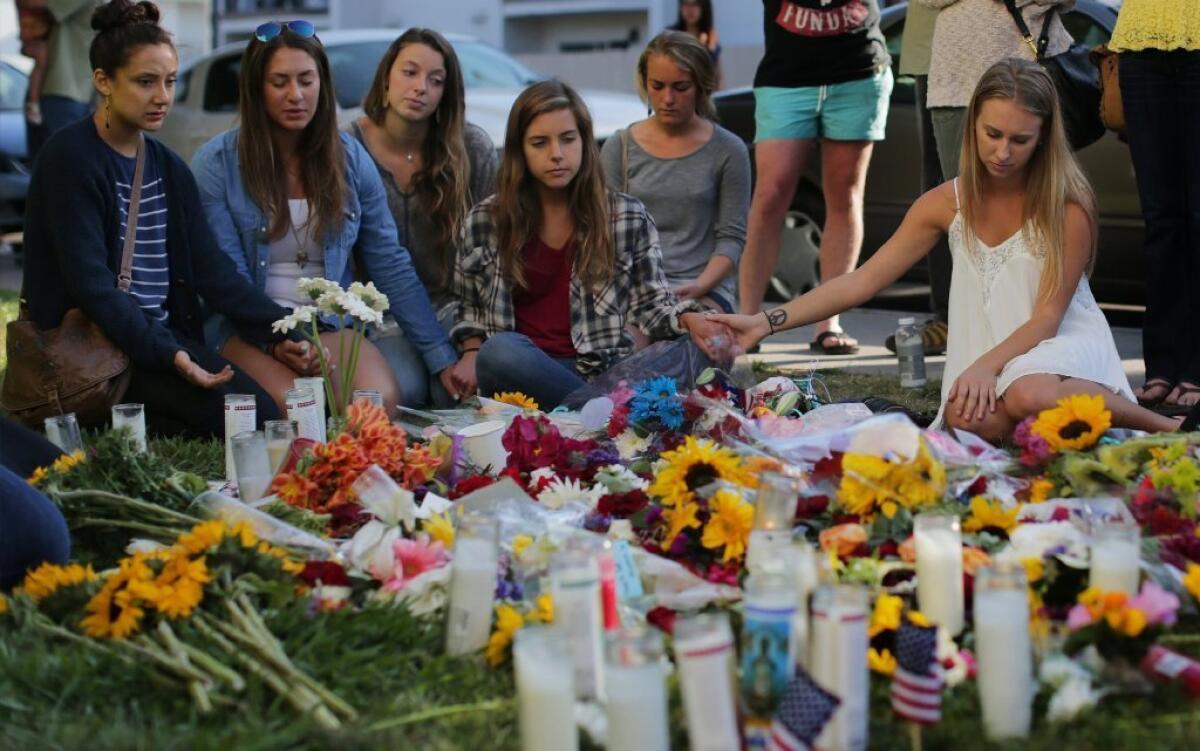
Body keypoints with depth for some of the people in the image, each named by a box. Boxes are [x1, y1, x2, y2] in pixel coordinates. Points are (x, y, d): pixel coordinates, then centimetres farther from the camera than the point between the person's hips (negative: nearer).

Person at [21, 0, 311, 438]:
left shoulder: (169, 168, 14)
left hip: (166, 334, 8)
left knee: (277, 413, -14)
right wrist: (165, 354, -28)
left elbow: (210, 269, 8)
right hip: (95, 343, -7)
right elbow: (89, 282, -18)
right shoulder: (69, 159, -10)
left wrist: (275, 332, -6)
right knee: (253, 419, -23)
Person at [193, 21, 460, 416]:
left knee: (382, 400, -29)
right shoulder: (216, 163, -4)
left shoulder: (350, 157, 6)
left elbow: (389, 265, 6)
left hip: (330, 324, 3)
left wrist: (443, 357, 0)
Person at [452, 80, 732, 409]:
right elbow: (468, 306, 19)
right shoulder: (485, 221, 8)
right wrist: (473, 354, 0)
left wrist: (688, 319, -10)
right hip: (519, 370, 1)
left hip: (600, 370, -1)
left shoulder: (627, 216, 7)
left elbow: (651, 301, 11)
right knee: (500, 351, -39)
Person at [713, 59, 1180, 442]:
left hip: (1061, 342, -3)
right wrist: (768, 322, -9)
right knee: (968, 420, -33)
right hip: (985, 348, 4)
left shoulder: (1068, 204, -10)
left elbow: (1047, 315, -9)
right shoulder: (948, 203, 1)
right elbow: (863, 281, 0)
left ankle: (1164, 427, -17)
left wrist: (987, 365, -27)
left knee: (1030, 394, -40)